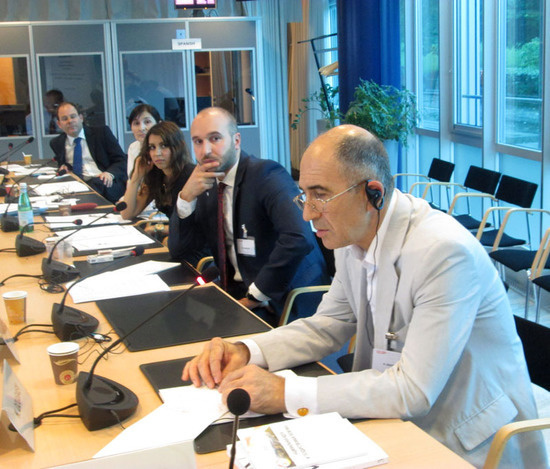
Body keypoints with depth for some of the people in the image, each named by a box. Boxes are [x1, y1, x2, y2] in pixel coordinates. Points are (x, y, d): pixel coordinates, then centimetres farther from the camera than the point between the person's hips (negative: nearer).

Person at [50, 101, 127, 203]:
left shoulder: (102, 132, 11)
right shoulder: (57, 143, 19)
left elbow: (121, 160, 6)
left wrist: (110, 173, -15)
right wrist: (63, 167, 3)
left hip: (104, 183, -1)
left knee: (96, 183, -39)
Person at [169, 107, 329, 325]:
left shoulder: (266, 174, -16)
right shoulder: (208, 185, 9)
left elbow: (299, 239, -31)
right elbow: (177, 249, 9)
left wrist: (255, 296, -22)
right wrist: (187, 196, -8)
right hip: (237, 290, 8)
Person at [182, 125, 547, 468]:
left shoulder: (446, 253, -26)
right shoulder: (354, 235, -2)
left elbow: (414, 390, -27)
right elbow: (328, 327, 10)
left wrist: (286, 394, -27)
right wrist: (246, 353, -7)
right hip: (401, 421, 7)